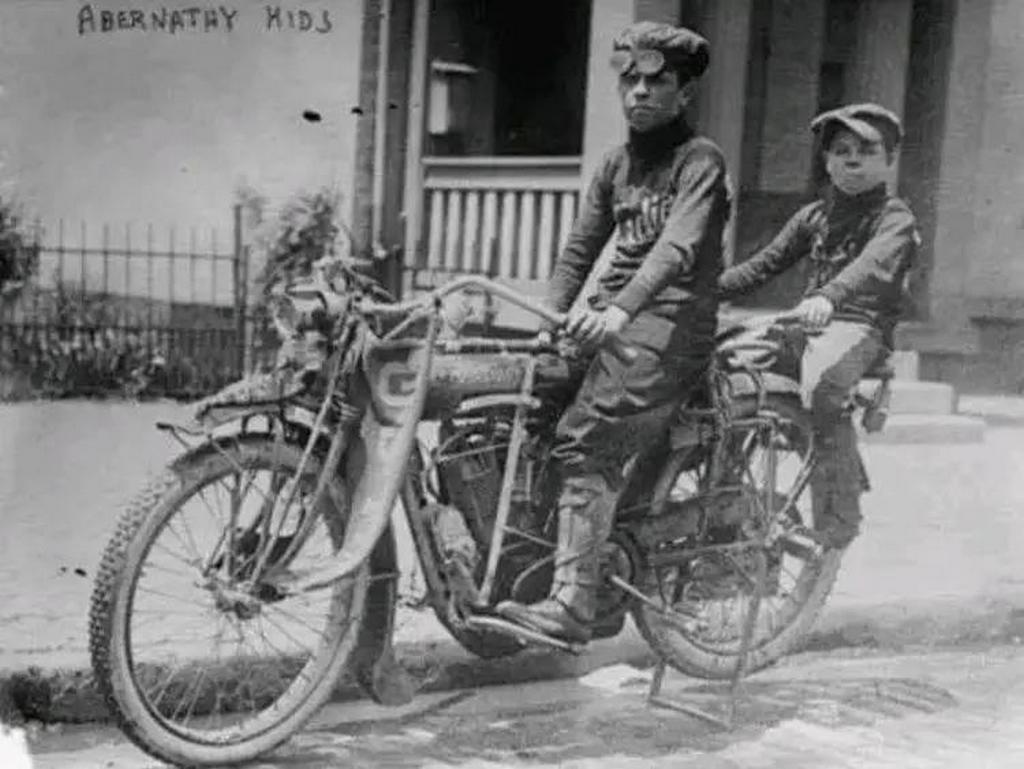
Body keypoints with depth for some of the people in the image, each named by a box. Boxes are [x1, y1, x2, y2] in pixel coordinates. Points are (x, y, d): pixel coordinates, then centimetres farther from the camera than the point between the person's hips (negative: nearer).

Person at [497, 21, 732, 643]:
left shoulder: (699, 160, -4)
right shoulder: (616, 165, 19)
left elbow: (677, 248, -20)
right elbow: (581, 249, 21)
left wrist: (619, 311, -34)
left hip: (669, 322, -8)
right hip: (607, 317, 8)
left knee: (587, 442, -26)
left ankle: (572, 607, -29)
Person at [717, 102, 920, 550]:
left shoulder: (895, 218, -2)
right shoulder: (814, 215, 19)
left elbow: (874, 265, -23)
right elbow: (765, 264, 17)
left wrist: (829, 298, -44)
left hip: (860, 325, -7)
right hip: (807, 325, 7)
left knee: (820, 387, -36)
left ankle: (837, 527, -26)